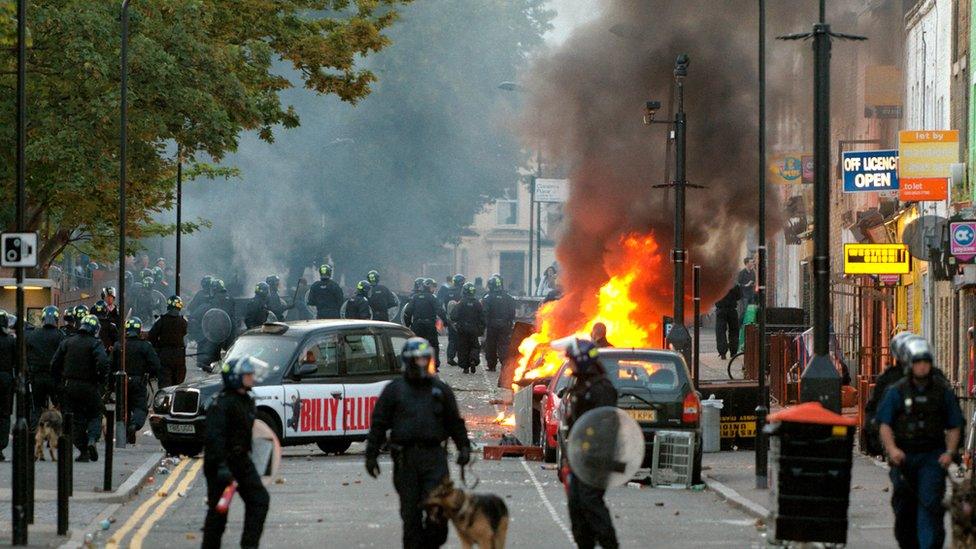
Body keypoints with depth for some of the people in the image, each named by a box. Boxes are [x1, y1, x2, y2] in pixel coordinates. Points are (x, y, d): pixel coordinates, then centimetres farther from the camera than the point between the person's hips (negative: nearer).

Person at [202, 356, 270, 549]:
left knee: (259, 499, 1)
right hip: (220, 463, -8)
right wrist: (221, 466, -32)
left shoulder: (247, 401, 11)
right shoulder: (221, 405, -18)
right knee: (219, 509, -1)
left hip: (241, 460, 8)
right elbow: (214, 437, -25)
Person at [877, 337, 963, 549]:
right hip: (903, 456, 1)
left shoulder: (943, 391, 6)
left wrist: (949, 452, -6)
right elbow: (885, 425, -3)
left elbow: (954, 426, 9)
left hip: (933, 457, -1)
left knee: (930, 502, -14)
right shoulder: (896, 392, 3)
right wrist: (891, 448, -20)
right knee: (904, 507, 7)